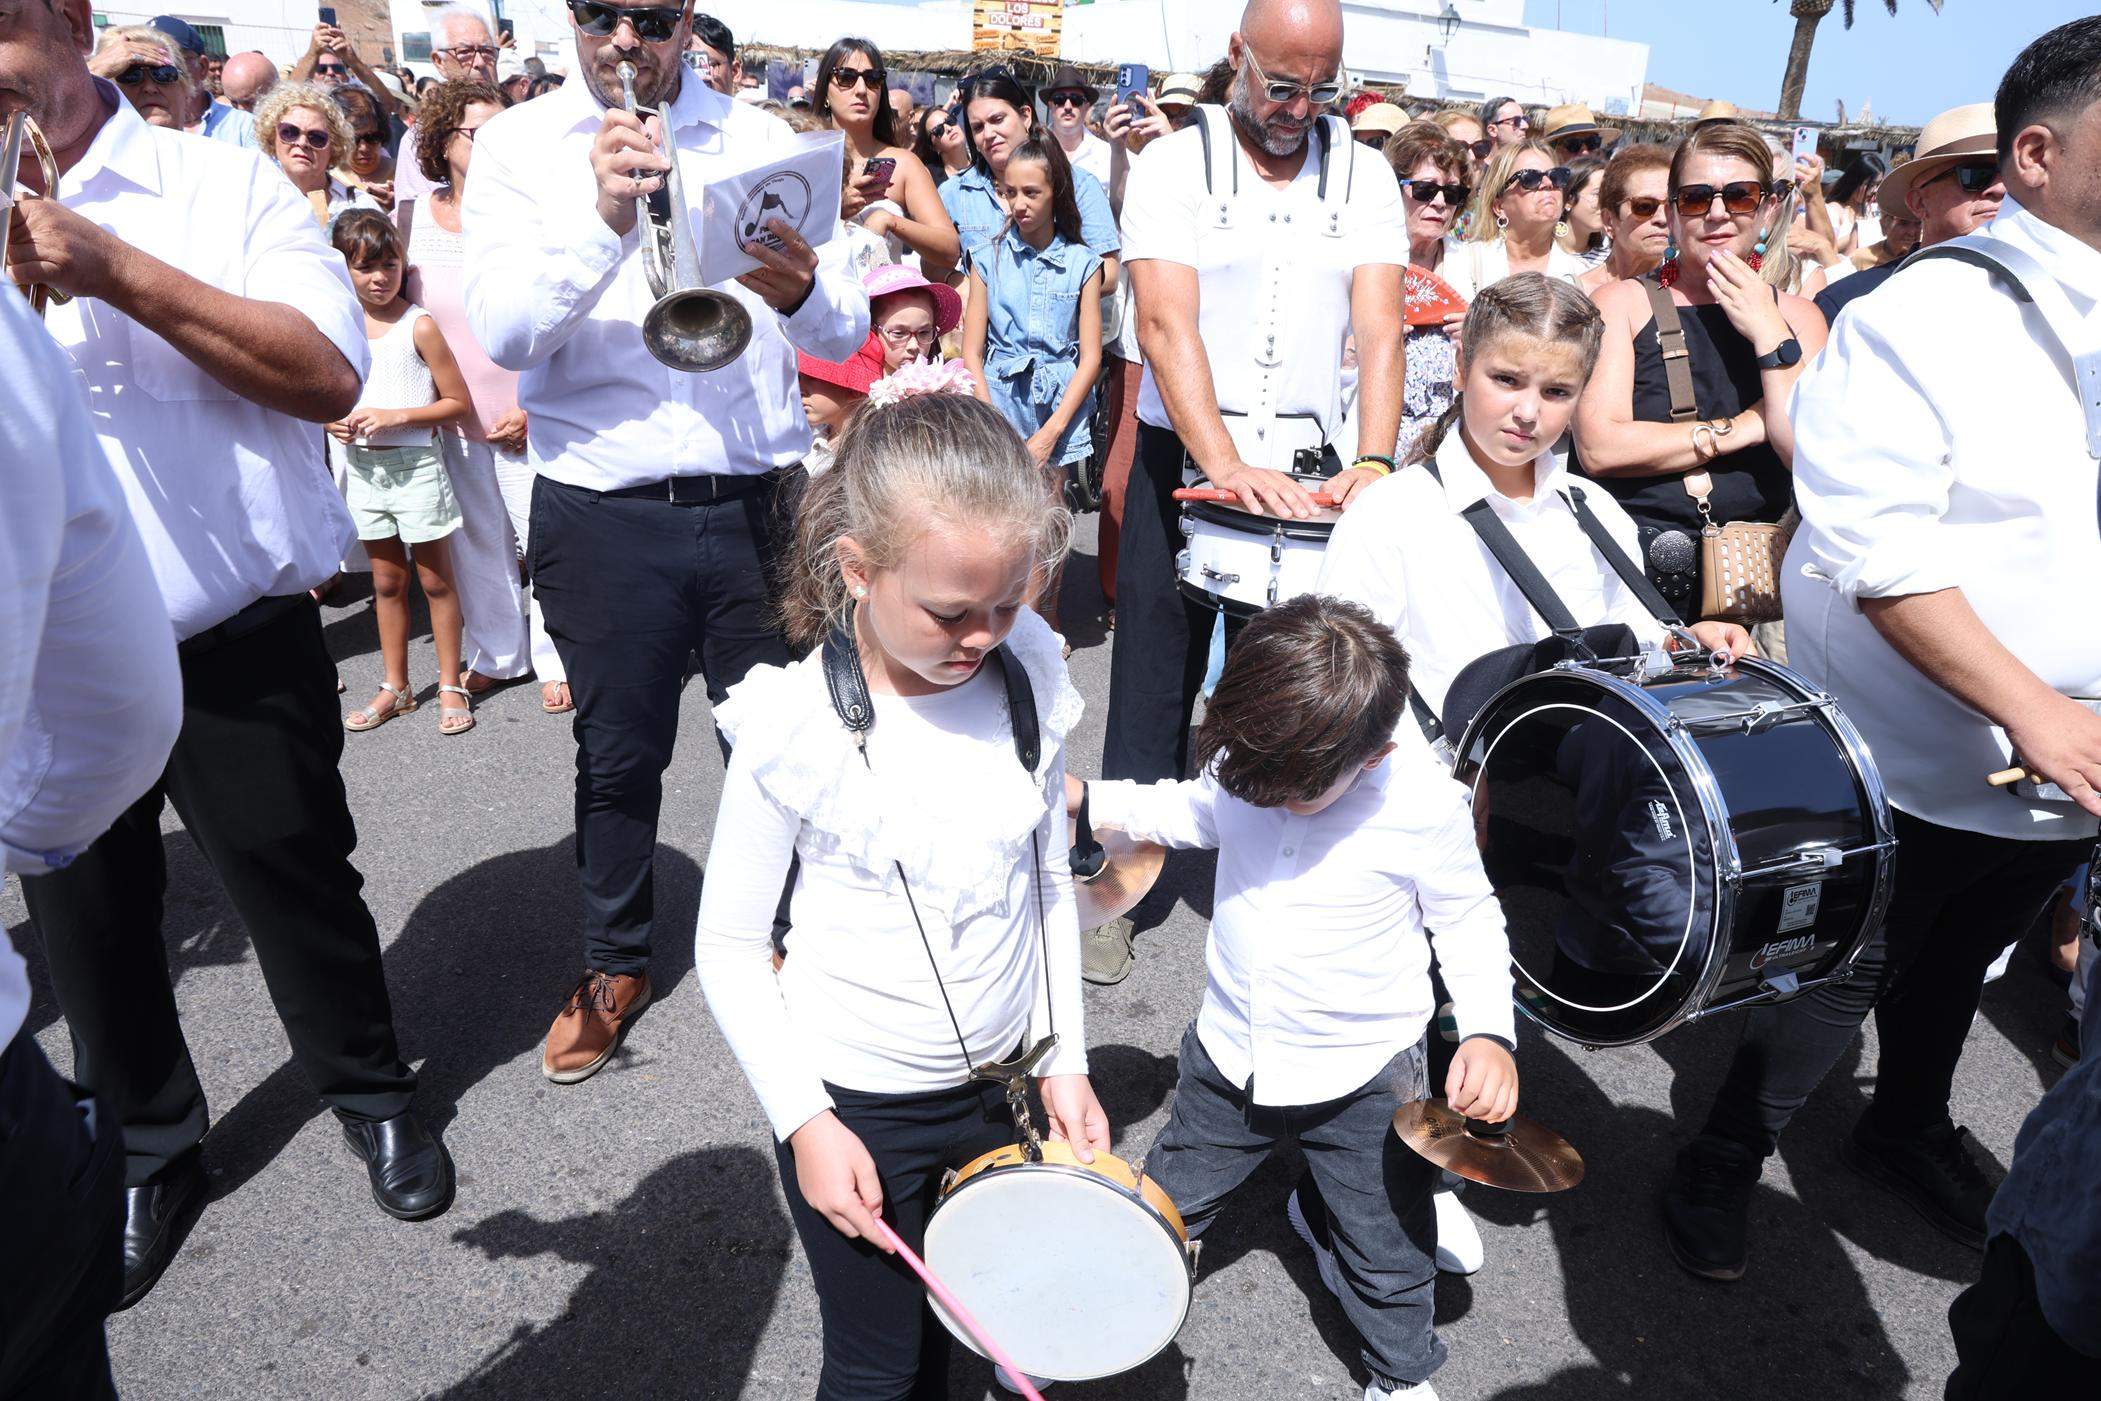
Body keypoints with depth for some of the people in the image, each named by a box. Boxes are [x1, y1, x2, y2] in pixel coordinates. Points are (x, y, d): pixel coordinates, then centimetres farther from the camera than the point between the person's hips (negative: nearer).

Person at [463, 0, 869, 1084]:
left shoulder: (761, 139, 7)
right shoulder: (517, 145, 2)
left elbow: (845, 334, 2)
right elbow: (500, 332, -11)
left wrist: (806, 291, -20)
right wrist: (604, 220, -24)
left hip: (757, 498, 1)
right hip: (602, 509, -1)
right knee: (618, 753, 11)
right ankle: (616, 960, 33)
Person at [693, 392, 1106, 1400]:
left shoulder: (1027, 682, -9)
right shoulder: (794, 724, -20)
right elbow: (727, 947, -10)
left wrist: (1065, 1061, 5)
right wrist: (805, 1122, -13)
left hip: (998, 1086, 4)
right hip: (855, 1106, -3)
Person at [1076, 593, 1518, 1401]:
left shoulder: (1423, 804, -26)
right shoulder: (1243, 760, -16)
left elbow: (1467, 921, -10)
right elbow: (1191, 813, 7)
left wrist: (1490, 1033, -23)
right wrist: (1083, 798, -4)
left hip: (1363, 1080, -3)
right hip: (1230, 1055, 4)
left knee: (1385, 1252, 17)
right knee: (1163, 1206, 25)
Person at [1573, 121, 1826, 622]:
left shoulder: (1797, 316, 13)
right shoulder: (1621, 302, 5)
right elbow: (1600, 448, -10)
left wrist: (1768, 335, -3)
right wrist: (1736, 430, -4)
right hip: (1641, 556, -1)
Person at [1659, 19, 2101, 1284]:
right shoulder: (1925, 316, -16)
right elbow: (1875, 548, -23)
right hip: (1919, 763, -6)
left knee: (1959, 961, 25)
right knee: (1841, 976, 9)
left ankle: (1909, 1131, 50)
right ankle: (1726, 1162, 31)